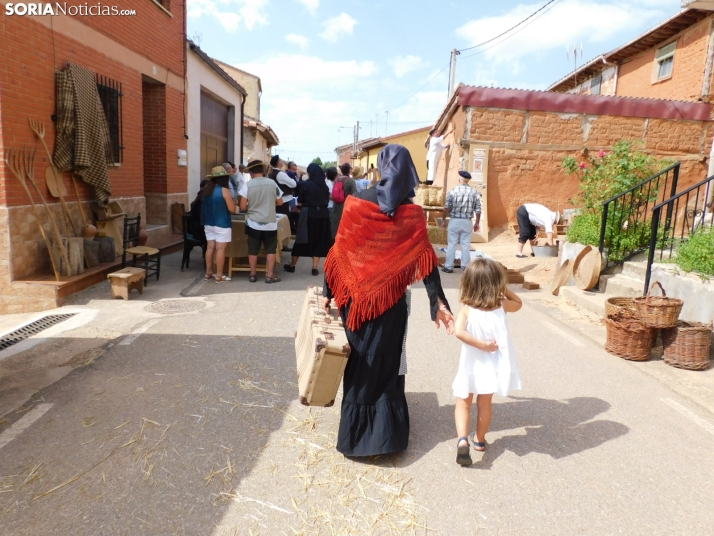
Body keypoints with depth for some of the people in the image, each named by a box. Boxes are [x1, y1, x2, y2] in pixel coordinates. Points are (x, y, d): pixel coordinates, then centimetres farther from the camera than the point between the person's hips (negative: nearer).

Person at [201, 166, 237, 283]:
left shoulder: (206, 190, 6)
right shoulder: (224, 190, -14)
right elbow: (232, 210, -14)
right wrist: (232, 202, 6)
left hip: (208, 223, 7)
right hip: (222, 224, -7)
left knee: (210, 247, 12)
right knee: (220, 249, -2)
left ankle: (208, 273, 19)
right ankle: (219, 276, 2)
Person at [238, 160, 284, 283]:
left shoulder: (247, 185, -8)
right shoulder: (272, 183, -3)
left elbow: (243, 207, -8)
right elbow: (280, 202, 6)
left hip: (253, 223, 0)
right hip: (270, 223, 0)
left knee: (253, 250, 11)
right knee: (271, 250, 10)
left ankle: (253, 274, 19)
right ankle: (270, 275, 11)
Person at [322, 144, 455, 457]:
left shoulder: (357, 203, -9)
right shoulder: (412, 214, -8)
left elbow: (339, 251, -7)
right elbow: (426, 263, -11)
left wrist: (328, 293, 1)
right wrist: (439, 303, -8)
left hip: (355, 296, 0)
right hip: (391, 302, 0)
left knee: (358, 364, 16)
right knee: (385, 365, 15)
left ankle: (355, 430, 29)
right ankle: (384, 435, 25)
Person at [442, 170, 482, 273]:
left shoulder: (453, 191, -6)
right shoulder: (474, 192, 1)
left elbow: (447, 207, -6)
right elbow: (478, 210, 2)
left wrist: (444, 220, 4)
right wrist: (477, 223, 11)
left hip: (454, 221, -2)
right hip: (467, 222, 2)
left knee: (452, 244, 5)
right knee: (466, 245, 7)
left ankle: (449, 266, 9)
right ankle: (465, 266, 11)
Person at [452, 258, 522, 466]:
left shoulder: (466, 309, -14)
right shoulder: (501, 306, -9)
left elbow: (459, 332, -30)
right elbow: (518, 303, 14)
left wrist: (481, 344, -22)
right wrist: (503, 288, 8)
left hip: (472, 365, -2)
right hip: (493, 365, 2)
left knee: (463, 403, 12)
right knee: (484, 404, 19)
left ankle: (462, 439, -6)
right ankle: (479, 439, 35)